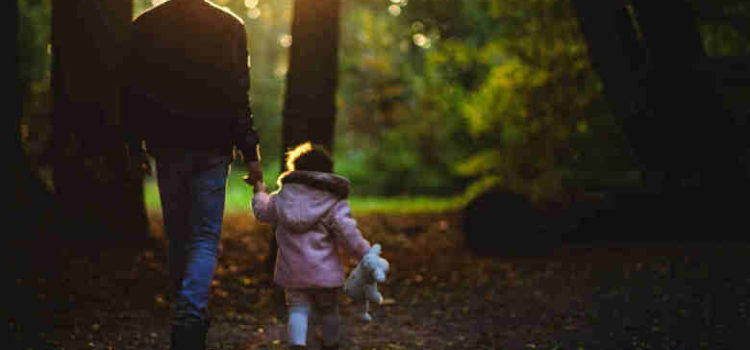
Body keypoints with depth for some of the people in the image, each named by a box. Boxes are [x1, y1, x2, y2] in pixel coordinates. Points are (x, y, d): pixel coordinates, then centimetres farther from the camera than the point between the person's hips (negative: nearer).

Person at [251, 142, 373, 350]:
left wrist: (259, 193, 37)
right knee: (328, 310, 16)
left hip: (292, 270, 1)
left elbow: (262, 212, 18)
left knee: (298, 308, 4)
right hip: (324, 270, -1)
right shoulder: (335, 202, -4)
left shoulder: (284, 195, 4)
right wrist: (365, 253, -6)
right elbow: (347, 233, -12)